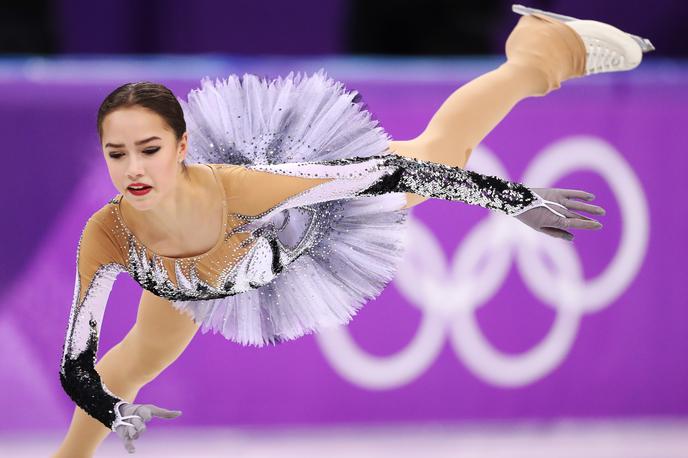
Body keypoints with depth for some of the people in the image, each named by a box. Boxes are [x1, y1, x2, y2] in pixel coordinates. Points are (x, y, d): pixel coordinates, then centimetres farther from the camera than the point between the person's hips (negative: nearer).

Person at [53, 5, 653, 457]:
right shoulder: (107, 236, -40)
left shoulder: (241, 186, -49)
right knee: (137, 359, 26)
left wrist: (517, 199, -34)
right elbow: (76, 365, -26)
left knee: (441, 148, 21)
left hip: (310, 221, -2)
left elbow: (387, 172, -39)